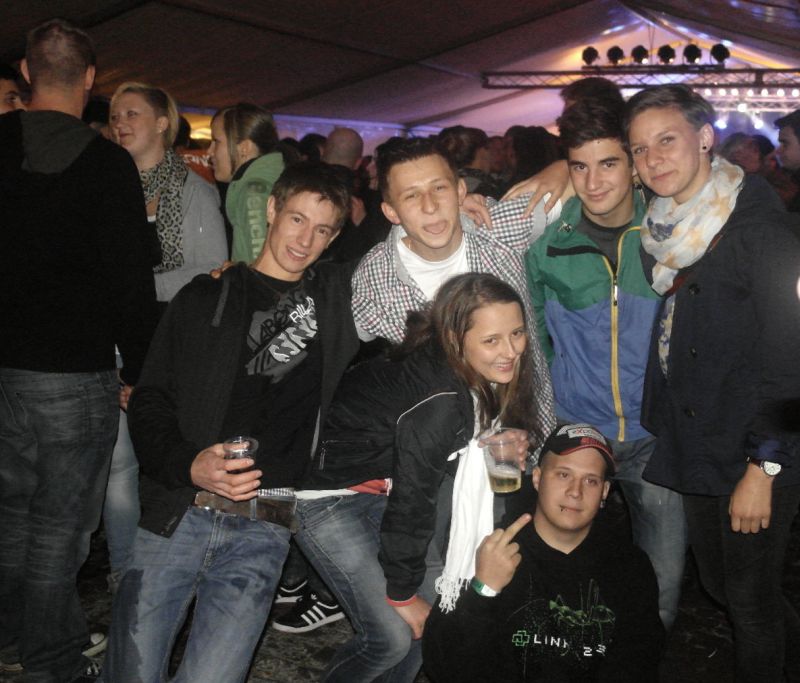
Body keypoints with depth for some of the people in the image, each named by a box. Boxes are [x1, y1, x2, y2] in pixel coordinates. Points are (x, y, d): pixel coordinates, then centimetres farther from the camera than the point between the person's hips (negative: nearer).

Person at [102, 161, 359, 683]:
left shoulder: (340, 295, 10)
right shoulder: (205, 299, 9)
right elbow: (150, 403, 6)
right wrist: (188, 464, -9)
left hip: (263, 528, 0)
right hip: (176, 515, 1)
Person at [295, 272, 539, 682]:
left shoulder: (477, 380, -6)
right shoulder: (439, 402, -31)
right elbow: (411, 501, -22)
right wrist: (402, 593, -10)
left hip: (378, 483, 9)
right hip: (327, 495, -8)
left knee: (435, 600, 9)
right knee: (392, 636, -8)